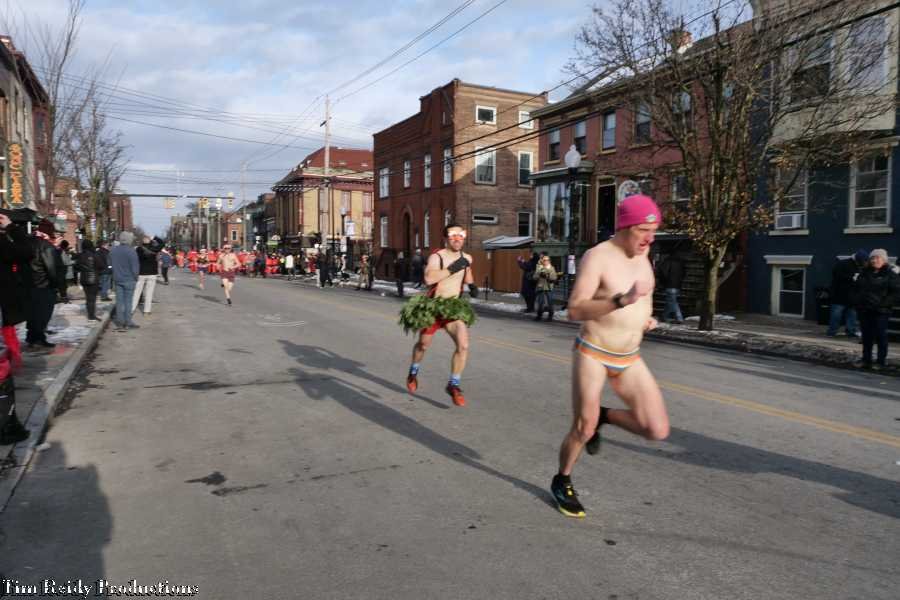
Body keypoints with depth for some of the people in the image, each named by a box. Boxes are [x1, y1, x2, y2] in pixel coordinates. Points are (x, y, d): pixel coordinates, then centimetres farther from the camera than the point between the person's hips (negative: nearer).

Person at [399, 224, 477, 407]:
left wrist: (471, 285, 11)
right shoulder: (436, 257, -15)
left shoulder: (467, 258, 3)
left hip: (454, 306, 3)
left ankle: (453, 385, 3)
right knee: (423, 345, 16)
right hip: (433, 306, -3)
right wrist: (452, 269, -31)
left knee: (463, 345, -15)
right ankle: (413, 372, 48)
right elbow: (429, 278, -34)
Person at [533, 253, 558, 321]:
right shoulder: (539, 268, 8)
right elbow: (534, 277, 1)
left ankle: (550, 316, 10)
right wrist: (540, 275, -16)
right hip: (540, 288, 1)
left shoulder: (551, 268, 5)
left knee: (549, 303, -3)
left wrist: (547, 276, -15)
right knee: (540, 303, 1)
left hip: (549, 288, -1)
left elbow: (554, 278, -2)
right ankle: (539, 315, 15)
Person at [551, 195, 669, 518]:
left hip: (629, 360, 6)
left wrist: (647, 316, 6)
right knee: (583, 430, 2)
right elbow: (575, 310, -24)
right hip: (592, 355, -6)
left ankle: (602, 415, 22)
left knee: (658, 430, -4)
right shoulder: (597, 256, -17)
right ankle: (562, 482, 30)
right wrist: (622, 301, -36)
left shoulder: (641, 250, 4)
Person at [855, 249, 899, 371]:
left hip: (881, 311, -5)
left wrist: (885, 303, -16)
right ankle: (866, 360, 19)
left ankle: (881, 362, 9)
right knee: (866, 337, 11)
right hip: (865, 310, 5)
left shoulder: (890, 275, -5)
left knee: (881, 336, 1)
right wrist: (858, 302, 7)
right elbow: (858, 288, 20)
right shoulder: (865, 273, 11)